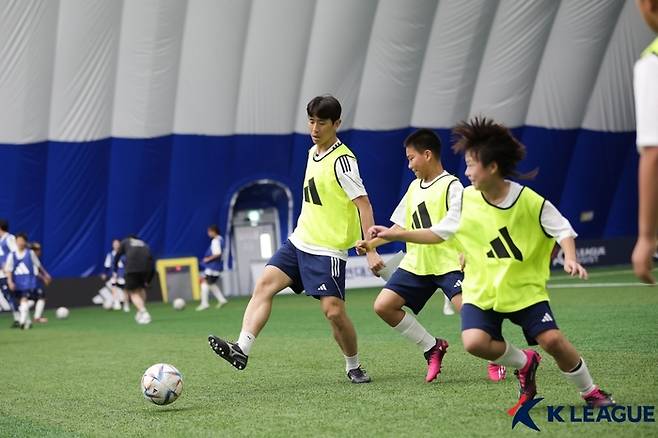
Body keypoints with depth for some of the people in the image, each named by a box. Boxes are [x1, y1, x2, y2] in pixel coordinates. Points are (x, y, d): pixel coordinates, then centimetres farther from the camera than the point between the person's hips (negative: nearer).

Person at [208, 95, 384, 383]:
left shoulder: (341, 159, -14)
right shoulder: (313, 152, 12)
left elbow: (363, 203, -17)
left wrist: (371, 250, -21)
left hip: (328, 248, -8)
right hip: (300, 241, 8)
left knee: (333, 311, -10)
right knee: (264, 284, -10)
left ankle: (354, 367, 13)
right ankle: (242, 349, -18)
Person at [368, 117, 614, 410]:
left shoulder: (529, 201, -12)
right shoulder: (467, 200, -2)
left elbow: (563, 231, -6)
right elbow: (437, 234, 11)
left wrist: (570, 259, -25)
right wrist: (394, 234, 5)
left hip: (525, 289, -2)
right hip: (481, 290, 2)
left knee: (553, 340, -16)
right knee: (474, 341, -23)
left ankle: (590, 392, 11)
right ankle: (524, 363, 8)